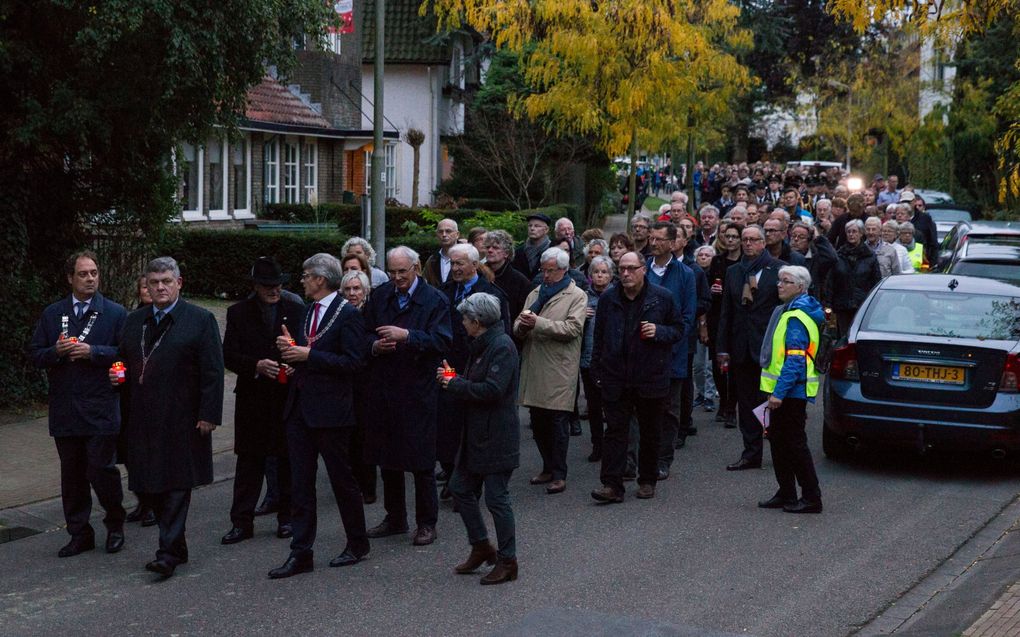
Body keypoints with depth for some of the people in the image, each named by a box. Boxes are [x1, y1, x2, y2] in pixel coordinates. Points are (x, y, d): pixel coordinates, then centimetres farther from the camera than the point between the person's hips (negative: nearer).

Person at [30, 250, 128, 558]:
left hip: (101, 410, -4)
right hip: (65, 411, 4)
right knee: (72, 475, 9)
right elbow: (36, 355, 9)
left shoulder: (115, 313, 1)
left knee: (101, 470, -5)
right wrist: (56, 351, -11)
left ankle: (115, 526, 17)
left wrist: (92, 352, -16)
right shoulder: (52, 314, 10)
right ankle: (79, 533, 20)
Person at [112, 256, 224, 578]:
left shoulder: (200, 320, -3)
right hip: (143, 417, 6)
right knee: (147, 485, 7)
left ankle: (169, 552, -1)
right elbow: (124, 363, 24)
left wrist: (209, 415, -13)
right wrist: (118, 376, 1)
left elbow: (213, 371, -7)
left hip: (182, 418, -6)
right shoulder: (134, 321, 14)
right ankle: (176, 542, 20)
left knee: (177, 485, -3)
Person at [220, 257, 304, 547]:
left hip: (289, 396, 1)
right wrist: (257, 365, -20)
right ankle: (242, 522, 6)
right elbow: (229, 356, -4)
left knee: (288, 459, 8)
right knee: (249, 461, 2)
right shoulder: (239, 312, 2)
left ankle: (286, 518, 19)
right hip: (252, 399, -1)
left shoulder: (297, 311, 4)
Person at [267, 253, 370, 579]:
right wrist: (291, 348, 0)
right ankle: (301, 554, 9)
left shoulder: (348, 314, -11)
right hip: (299, 406, 8)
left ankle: (357, 543, 22)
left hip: (330, 409, -8)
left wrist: (308, 354, -19)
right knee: (300, 483, 6)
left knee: (342, 479, 5)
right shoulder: (309, 312, 15)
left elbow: (353, 362, -18)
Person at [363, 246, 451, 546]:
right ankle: (395, 518, 27)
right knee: (387, 457, 13)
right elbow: (365, 334, 14)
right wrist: (375, 346, -9)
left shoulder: (435, 300, -6)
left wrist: (407, 336, -25)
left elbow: (442, 341, -15)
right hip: (383, 387, 5)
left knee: (422, 460, 1)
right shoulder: (379, 296, 9)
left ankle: (426, 522, 12)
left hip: (418, 391, -5)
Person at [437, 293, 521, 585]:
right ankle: (481, 547, 27)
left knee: (497, 498, -2)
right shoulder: (481, 345, 13)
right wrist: (452, 379, 2)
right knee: (460, 488, 13)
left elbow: (492, 389, -25)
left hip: (496, 437, -10)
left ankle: (507, 561, 9)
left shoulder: (502, 347, -17)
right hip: (477, 434, 10)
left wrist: (455, 384, -15)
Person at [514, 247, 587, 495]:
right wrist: (522, 325, -9)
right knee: (538, 422, 11)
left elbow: (572, 328, -15)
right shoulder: (535, 294, 18)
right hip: (534, 368, 6)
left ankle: (559, 474, 5)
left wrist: (538, 323, -19)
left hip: (560, 370, -6)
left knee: (558, 422, -3)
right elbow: (518, 330, 16)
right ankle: (548, 468, 24)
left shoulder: (577, 296, -1)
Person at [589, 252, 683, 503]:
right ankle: (612, 485, -3)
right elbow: (599, 337, 12)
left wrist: (659, 332, -14)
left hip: (652, 377, -1)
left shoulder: (662, 297, -3)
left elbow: (679, 330, 6)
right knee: (615, 430, -3)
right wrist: (597, 370, 9)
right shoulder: (608, 299, 4)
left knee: (650, 433, 10)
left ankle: (647, 481, 23)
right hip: (615, 377, 1)